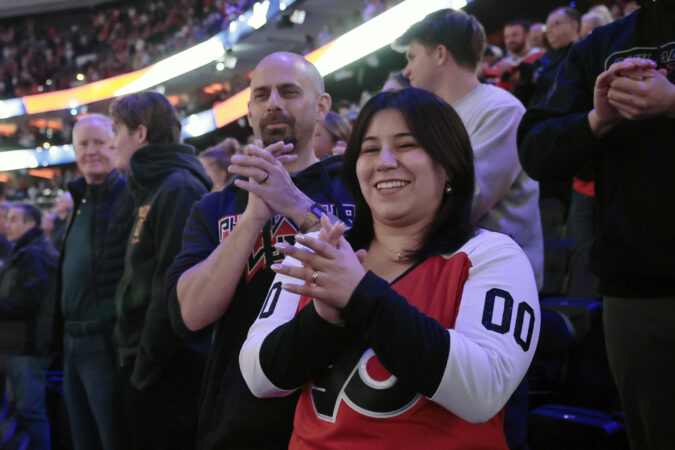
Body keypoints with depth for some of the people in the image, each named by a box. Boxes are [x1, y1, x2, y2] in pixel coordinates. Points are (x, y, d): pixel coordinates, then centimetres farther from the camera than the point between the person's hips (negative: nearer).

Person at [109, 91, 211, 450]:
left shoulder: (179, 189, -15)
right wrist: (131, 359, 13)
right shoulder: (150, 190, 17)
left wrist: (146, 366, -19)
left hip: (168, 369, -10)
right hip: (139, 365, 10)